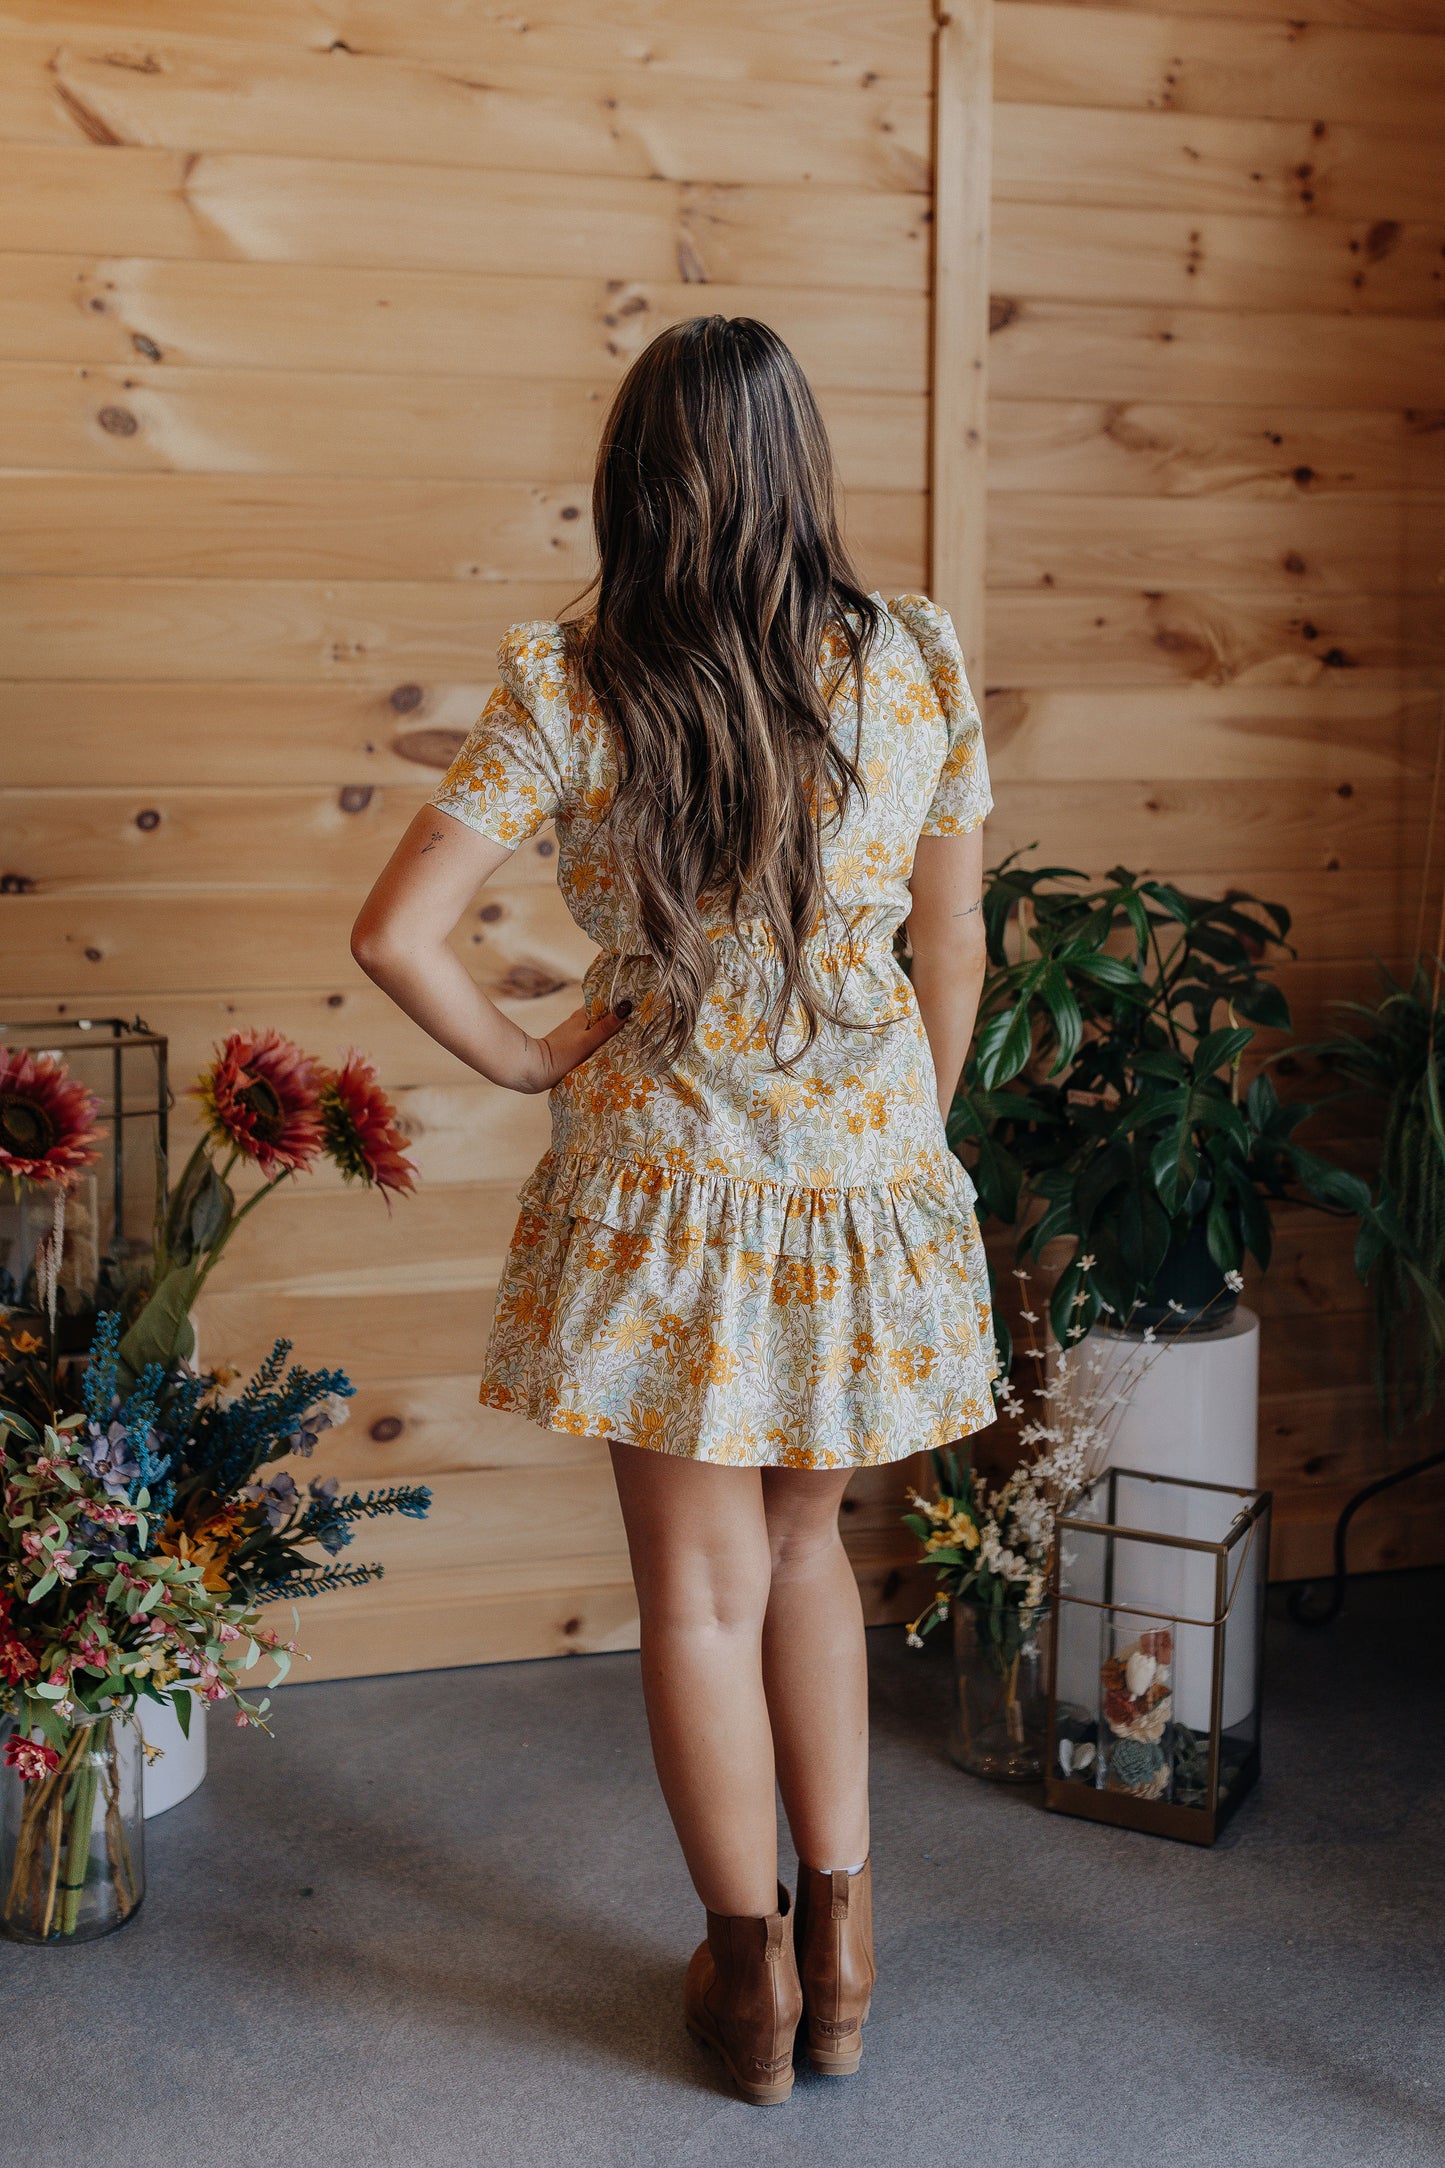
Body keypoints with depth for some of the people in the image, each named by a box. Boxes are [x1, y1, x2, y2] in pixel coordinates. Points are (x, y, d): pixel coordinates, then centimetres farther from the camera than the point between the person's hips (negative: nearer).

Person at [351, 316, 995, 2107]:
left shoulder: (566, 686, -11)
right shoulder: (917, 664, -4)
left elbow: (396, 933, -16)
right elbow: (953, 959, 3)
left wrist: (524, 1063, 1)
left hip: (666, 1186, -3)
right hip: (869, 1175, 3)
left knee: (703, 1591, 11)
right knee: (803, 1542, 22)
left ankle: (752, 1977, 26)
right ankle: (840, 1944, 29)